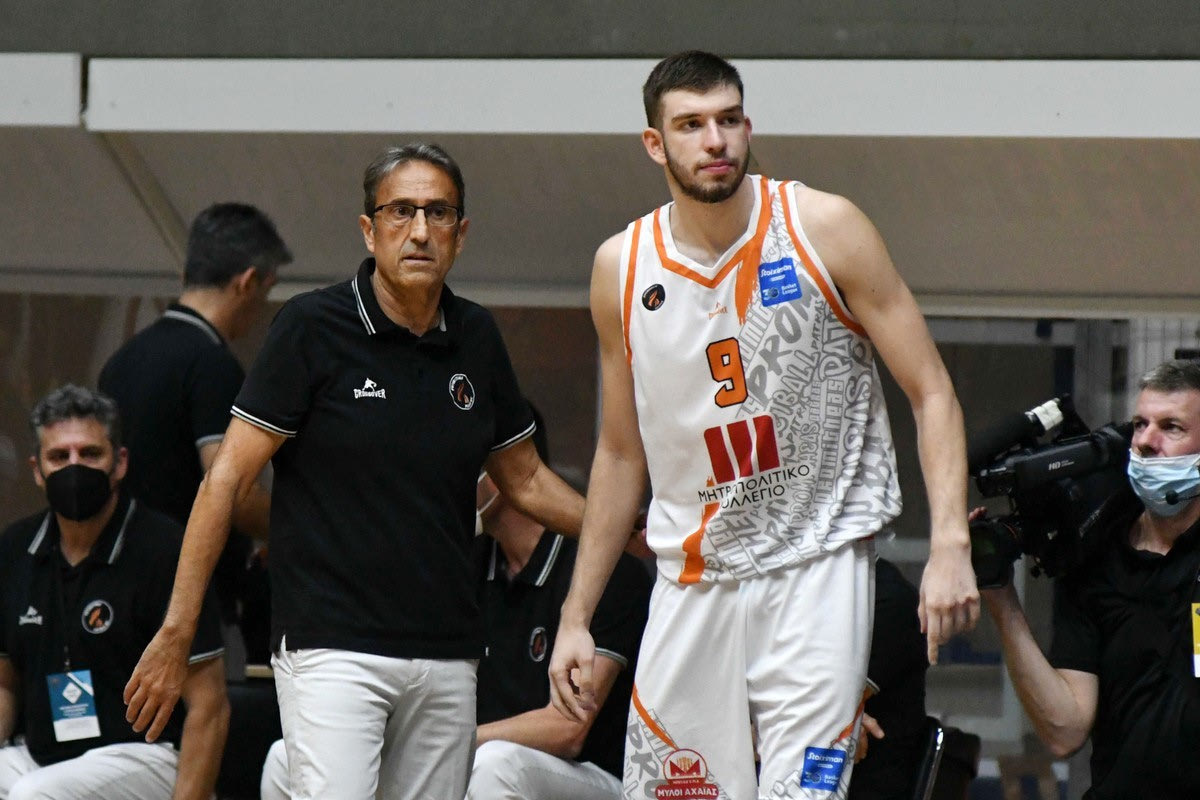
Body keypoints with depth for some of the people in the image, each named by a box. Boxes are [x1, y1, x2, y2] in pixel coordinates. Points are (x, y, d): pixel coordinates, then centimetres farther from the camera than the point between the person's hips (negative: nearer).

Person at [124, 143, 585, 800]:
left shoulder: (475, 338, 10)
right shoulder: (313, 327, -5)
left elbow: (525, 480, 22)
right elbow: (228, 479, -4)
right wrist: (176, 634, -8)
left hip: (447, 657, 5)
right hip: (332, 649, -5)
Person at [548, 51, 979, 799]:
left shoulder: (823, 229, -7)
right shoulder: (622, 267, 3)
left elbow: (930, 391, -5)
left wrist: (950, 547, -18)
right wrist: (576, 617, 12)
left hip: (816, 569, -4)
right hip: (692, 582, 4)